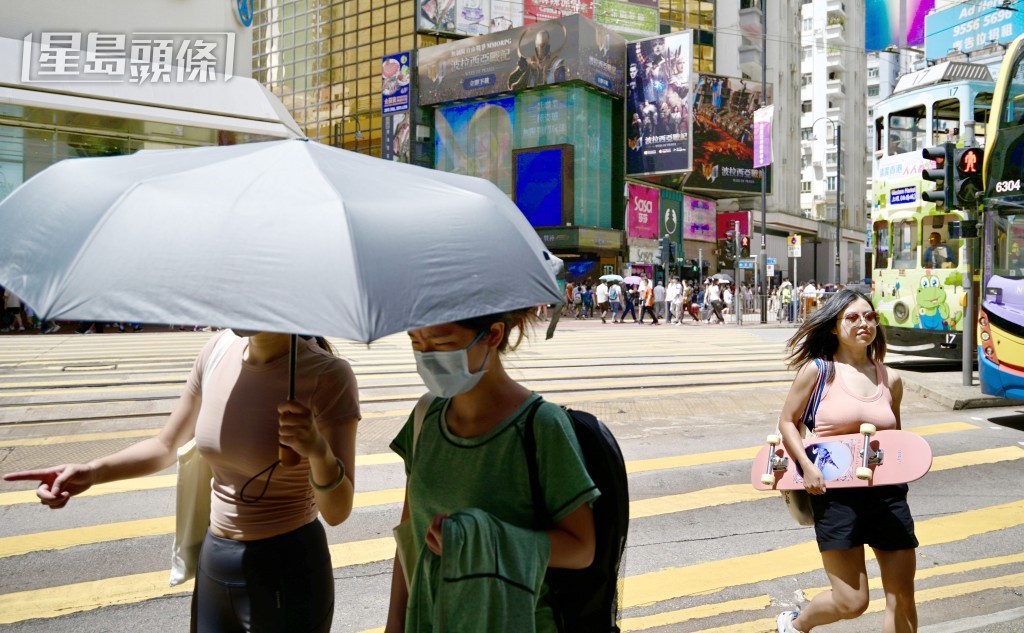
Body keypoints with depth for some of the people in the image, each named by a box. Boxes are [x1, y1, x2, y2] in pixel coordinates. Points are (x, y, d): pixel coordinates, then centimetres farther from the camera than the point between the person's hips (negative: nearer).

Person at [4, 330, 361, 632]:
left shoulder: (326, 375, -21)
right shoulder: (219, 349, -5)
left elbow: (337, 511, -20)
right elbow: (166, 447, 9)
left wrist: (317, 449, -38)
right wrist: (93, 471, -8)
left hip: (285, 574, -5)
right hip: (213, 563, 5)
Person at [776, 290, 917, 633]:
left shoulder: (890, 379, 7)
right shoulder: (817, 370, -5)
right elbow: (787, 422, 0)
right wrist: (808, 467, -12)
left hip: (887, 492, 5)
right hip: (834, 491, -5)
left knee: (903, 597, 7)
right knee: (851, 602, -5)